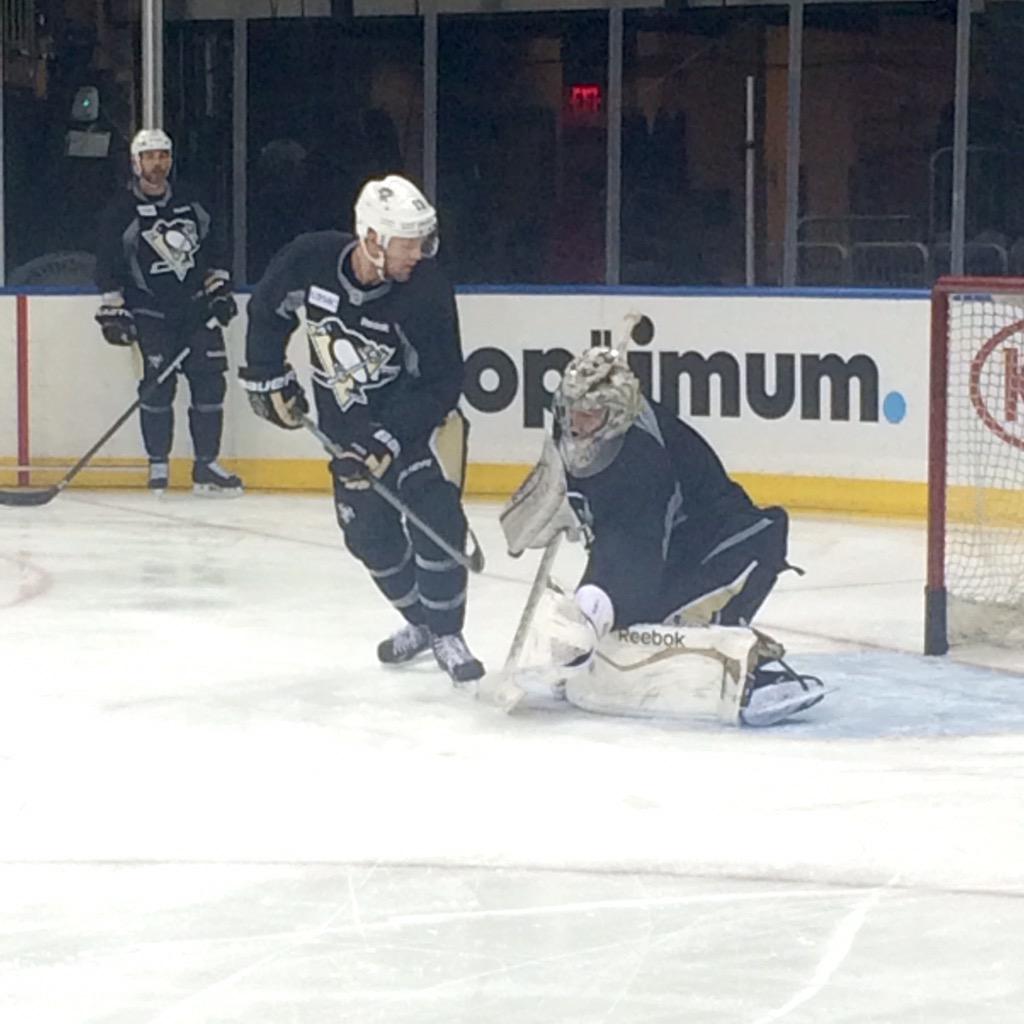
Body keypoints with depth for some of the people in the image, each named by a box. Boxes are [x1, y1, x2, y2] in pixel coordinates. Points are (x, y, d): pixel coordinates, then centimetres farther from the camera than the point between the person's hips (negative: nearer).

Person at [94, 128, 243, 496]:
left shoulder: (190, 202, 8)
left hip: (196, 307, 4)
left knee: (209, 380, -3)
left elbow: (211, 248, 19)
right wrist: (112, 310, -10)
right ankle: (158, 465, -1)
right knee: (158, 382, -13)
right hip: (151, 311, -4)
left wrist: (219, 288, 13)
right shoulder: (121, 211, -5)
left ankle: (206, 466, 3)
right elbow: (107, 265, -5)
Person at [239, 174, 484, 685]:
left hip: (414, 411, -3)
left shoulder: (427, 291, -26)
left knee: (434, 515, -18)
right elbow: (266, 310, 1)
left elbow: (441, 384, -22)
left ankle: (446, 633, -4)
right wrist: (268, 375, 0)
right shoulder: (310, 261, -20)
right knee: (369, 533, 6)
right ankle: (419, 622, 28)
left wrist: (388, 438, -28)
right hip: (345, 418, 3)